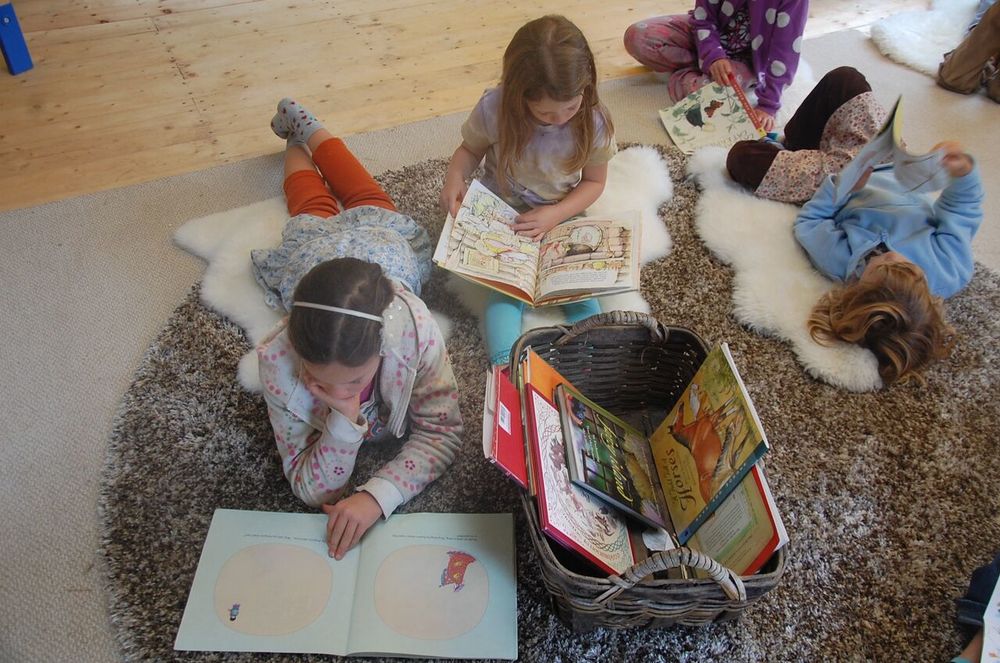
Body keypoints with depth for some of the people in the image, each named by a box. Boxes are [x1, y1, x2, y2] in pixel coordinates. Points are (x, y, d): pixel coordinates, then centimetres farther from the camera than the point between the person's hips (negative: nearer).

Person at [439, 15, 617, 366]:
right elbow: (470, 149, 0)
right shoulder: (494, 109, -21)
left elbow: (594, 180, -4)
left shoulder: (593, 120, -18)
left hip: (562, 217, 2)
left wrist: (555, 215, -20)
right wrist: (454, 176, -23)